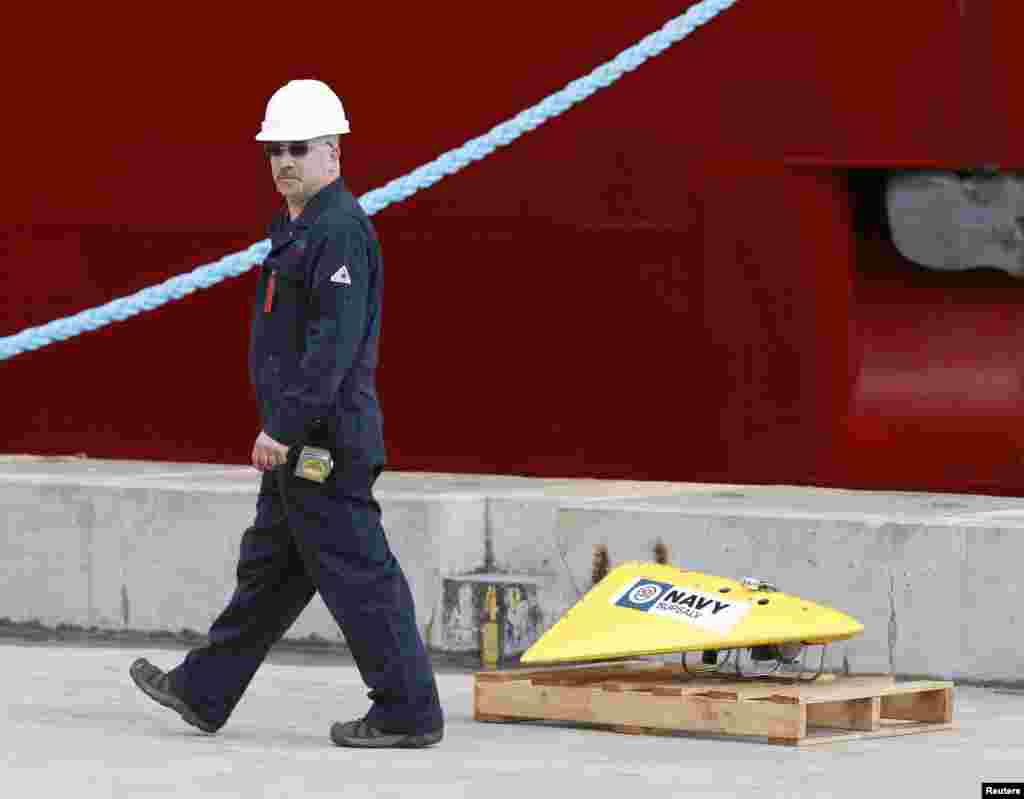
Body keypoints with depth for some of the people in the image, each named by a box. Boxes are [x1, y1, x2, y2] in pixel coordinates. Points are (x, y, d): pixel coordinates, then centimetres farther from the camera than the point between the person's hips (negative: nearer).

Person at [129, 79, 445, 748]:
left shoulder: (340, 230, -17)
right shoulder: (299, 227, 17)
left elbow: (334, 342, -24)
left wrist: (282, 426, -24)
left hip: (322, 441, -11)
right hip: (301, 440, 11)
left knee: (356, 572, -6)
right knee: (267, 567, 16)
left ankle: (409, 713, -1)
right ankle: (204, 692, 25)